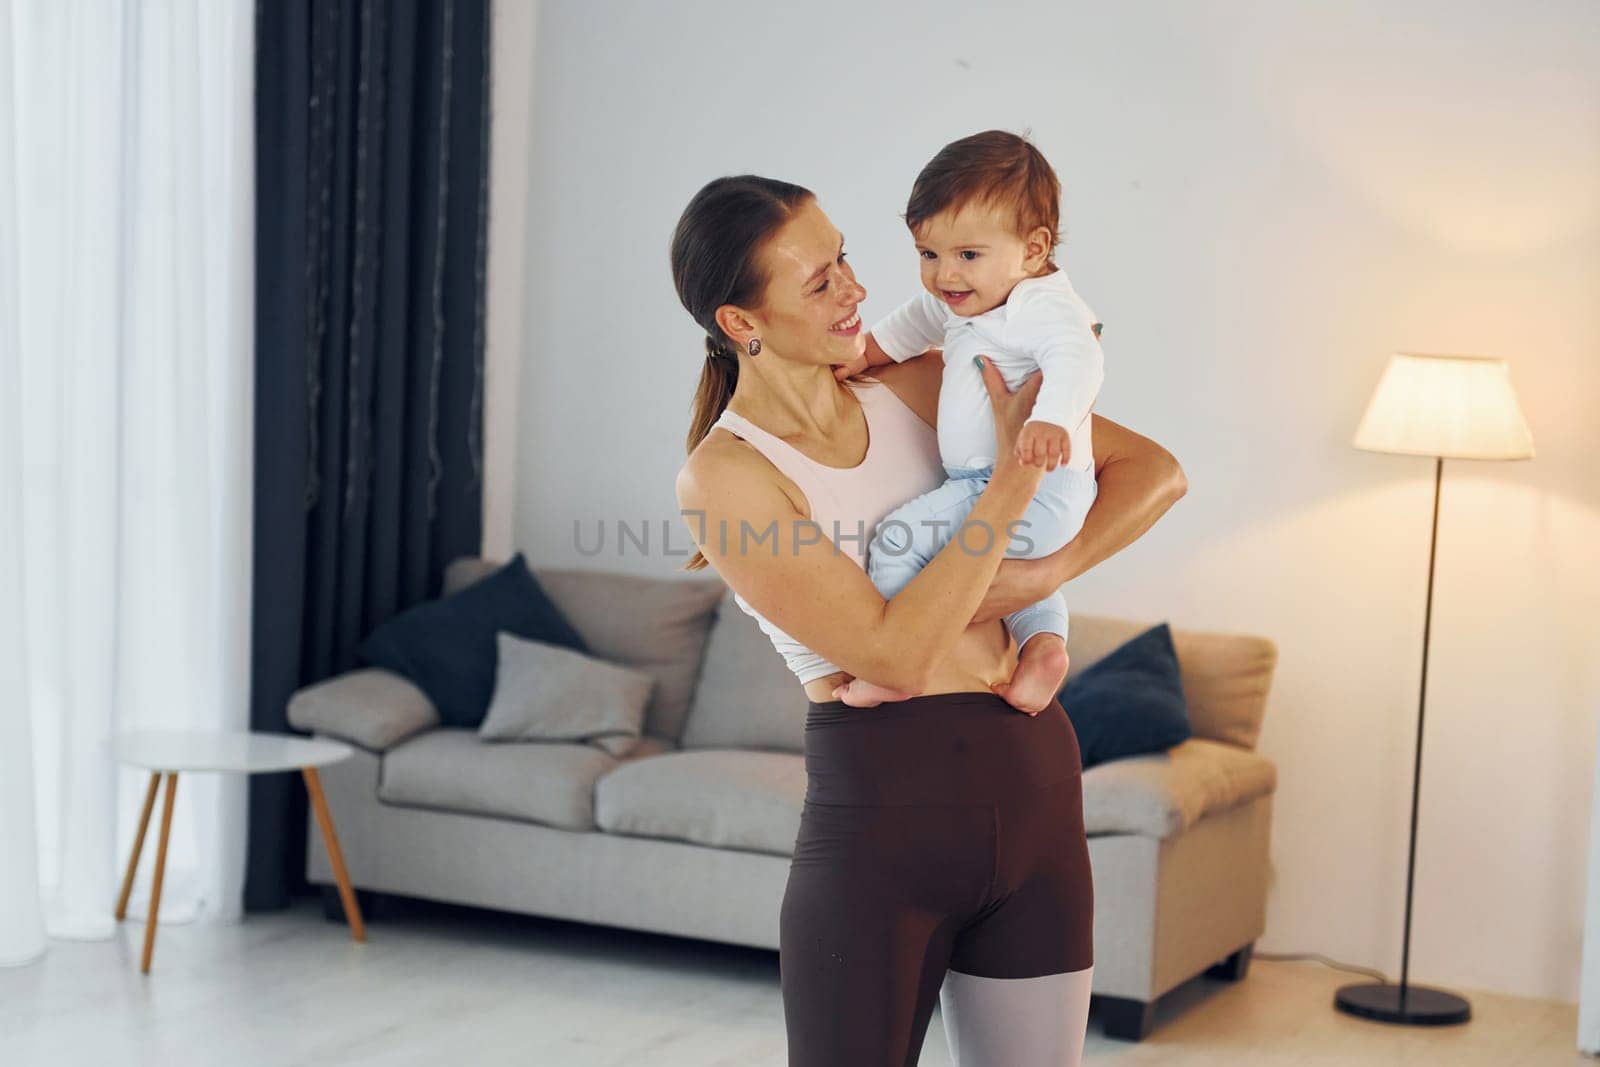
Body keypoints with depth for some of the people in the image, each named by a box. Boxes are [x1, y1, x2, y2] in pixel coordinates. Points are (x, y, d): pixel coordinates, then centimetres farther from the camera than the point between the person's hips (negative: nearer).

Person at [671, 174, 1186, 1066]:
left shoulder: (920, 385, 5)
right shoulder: (723, 476, -9)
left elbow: (1155, 471, 4)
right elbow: (896, 652, -18)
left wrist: (1044, 573, -12)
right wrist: (1018, 470, -16)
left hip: (1034, 792, 5)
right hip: (882, 808, -4)